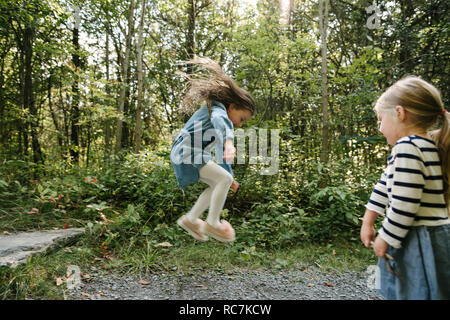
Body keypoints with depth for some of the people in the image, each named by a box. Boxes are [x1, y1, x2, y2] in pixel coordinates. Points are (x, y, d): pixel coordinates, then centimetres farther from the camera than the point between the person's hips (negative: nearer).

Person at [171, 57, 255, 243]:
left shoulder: (219, 115, 21)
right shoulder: (217, 109, -9)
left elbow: (221, 151, 28)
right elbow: (221, 121, -37)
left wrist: (230, 176, 30)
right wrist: (229, 143, -57)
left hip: (195, 155, 10)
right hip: (186, 153, -10)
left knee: (219, 185, 12)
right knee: (224, 180, -17)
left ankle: (190, 219, 17)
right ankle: (212, 223, -6)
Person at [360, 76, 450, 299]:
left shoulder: (407, 148, -21)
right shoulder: (427, 146, 10)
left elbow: (403, 206, -25)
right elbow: (386, 184, 14)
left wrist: (384, 239, -11)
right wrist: (368, 221, 17)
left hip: (419, 246, -9)